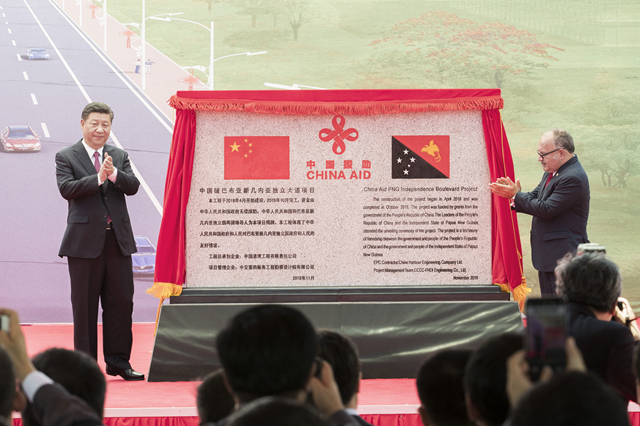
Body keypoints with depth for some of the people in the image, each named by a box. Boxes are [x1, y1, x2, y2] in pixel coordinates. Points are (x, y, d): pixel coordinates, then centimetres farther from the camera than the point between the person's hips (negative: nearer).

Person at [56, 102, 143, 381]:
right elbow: (66, 188, -13)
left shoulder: (120, 157, 13)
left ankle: (118, 360, 14)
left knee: (121, 301, 4)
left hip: (118, 239, 4)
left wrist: (114, 173, -19)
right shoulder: (66, 157, 2)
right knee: (85, 304, 1)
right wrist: (98, 178, -21)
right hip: (84, 240, -3)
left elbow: (133, 187, -1)